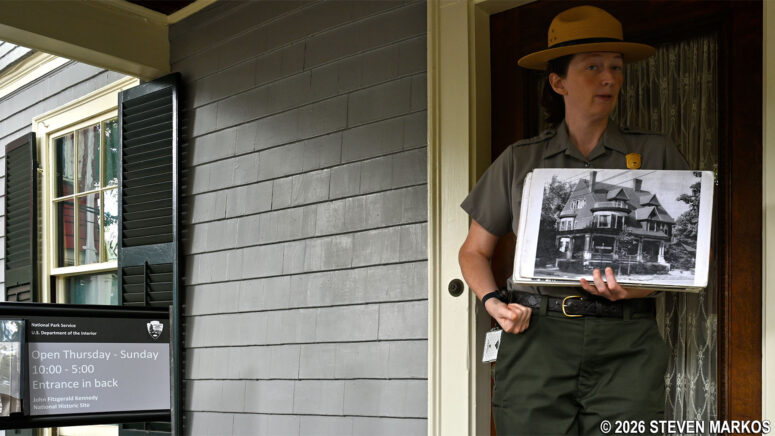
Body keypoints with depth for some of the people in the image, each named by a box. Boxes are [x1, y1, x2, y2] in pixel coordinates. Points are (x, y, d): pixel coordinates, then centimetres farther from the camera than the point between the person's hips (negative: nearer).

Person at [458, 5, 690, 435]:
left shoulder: (655, 154, 12)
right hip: (536, 336, 0)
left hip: (625, 345, 0)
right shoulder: (520, 160, 12)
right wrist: (492, 301, -3)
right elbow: (474, 251, 18)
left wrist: (642, 286, -11)